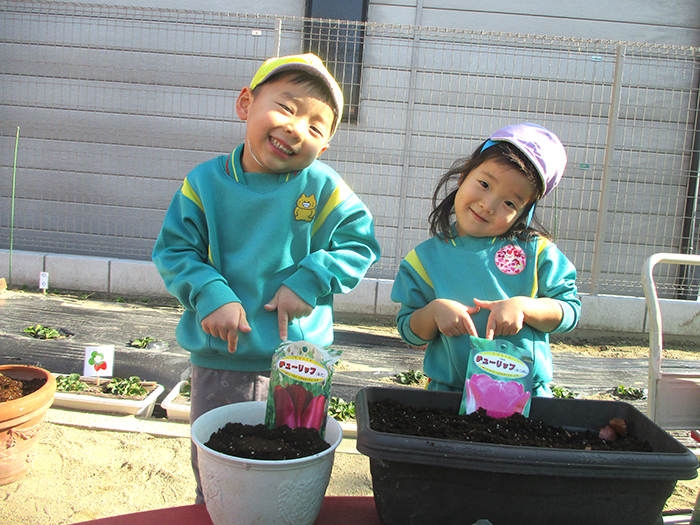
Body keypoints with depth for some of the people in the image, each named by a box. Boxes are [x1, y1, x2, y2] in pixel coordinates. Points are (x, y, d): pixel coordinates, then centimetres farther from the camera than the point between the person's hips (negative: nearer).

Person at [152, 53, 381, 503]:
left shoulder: (323, 188, -9)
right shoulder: (205, 182, -6)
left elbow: (360, 243, -3)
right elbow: (173, 251, -2)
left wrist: (310, 281, -15)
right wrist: (211, 295, -17)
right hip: (218, 361, 1)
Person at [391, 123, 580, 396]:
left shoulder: (535, 250, 1)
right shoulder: (426, 258, 2)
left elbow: (570, 310, 3)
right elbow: (410, 333, 4)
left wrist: (523, 306, -13)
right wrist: (434, 310, -15)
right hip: (449, 394, -2)